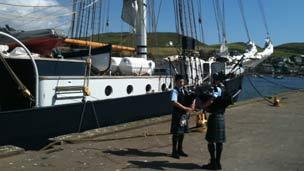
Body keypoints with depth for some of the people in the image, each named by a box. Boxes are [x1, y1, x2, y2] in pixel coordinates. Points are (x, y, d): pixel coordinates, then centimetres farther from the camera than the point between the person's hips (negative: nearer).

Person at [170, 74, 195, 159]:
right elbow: (174, 102, -28)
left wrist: (192, 106, -3)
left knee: (182, 132, 14)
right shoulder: (175, 91, -13)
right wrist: (185, 108, -26)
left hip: (185, 114, 7)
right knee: (176, 133, 0)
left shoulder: (184, 90, 10)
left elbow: (192, 98, 17)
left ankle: (180, 150, 26)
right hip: (177, 114, -7)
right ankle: (174, 151, 11)